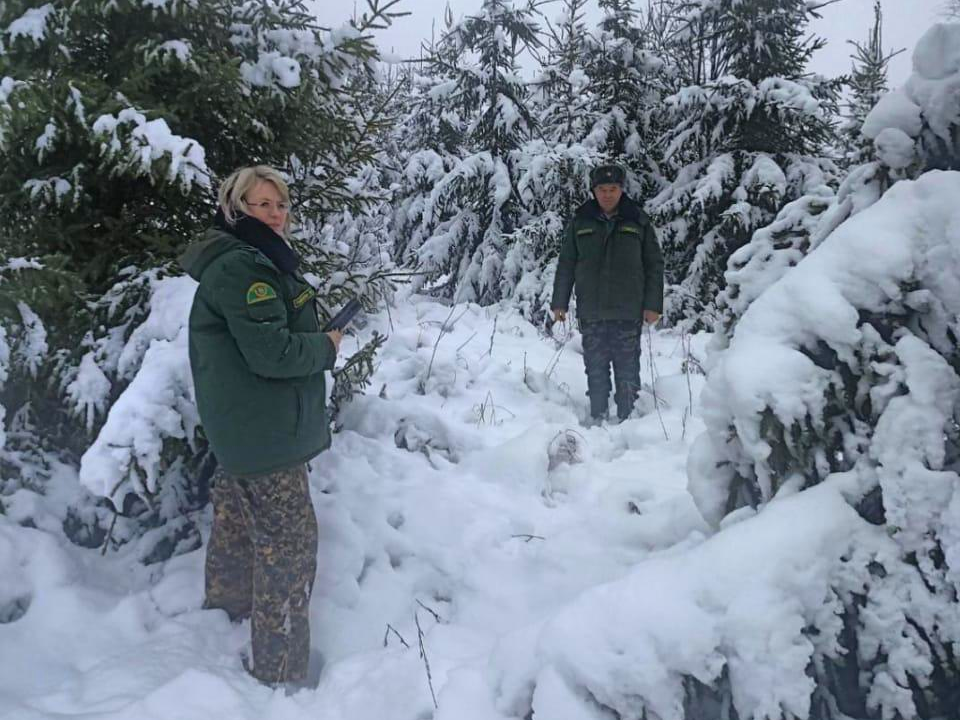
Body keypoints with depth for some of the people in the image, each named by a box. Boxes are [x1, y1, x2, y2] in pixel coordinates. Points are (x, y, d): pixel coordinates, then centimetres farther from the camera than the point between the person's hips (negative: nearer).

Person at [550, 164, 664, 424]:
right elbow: (566, 265, 9)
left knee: (627, 368, 1)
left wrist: (653, 305, -2)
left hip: (628, 312, -1)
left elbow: (654, 264, 5)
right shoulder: (580, 222, 7)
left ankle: (627, 418, 9)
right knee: (595, 368, 6)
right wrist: (559, 302, 5)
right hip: (591, 312, 1)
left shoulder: (638, 221, 5)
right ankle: (597, 417, 15)